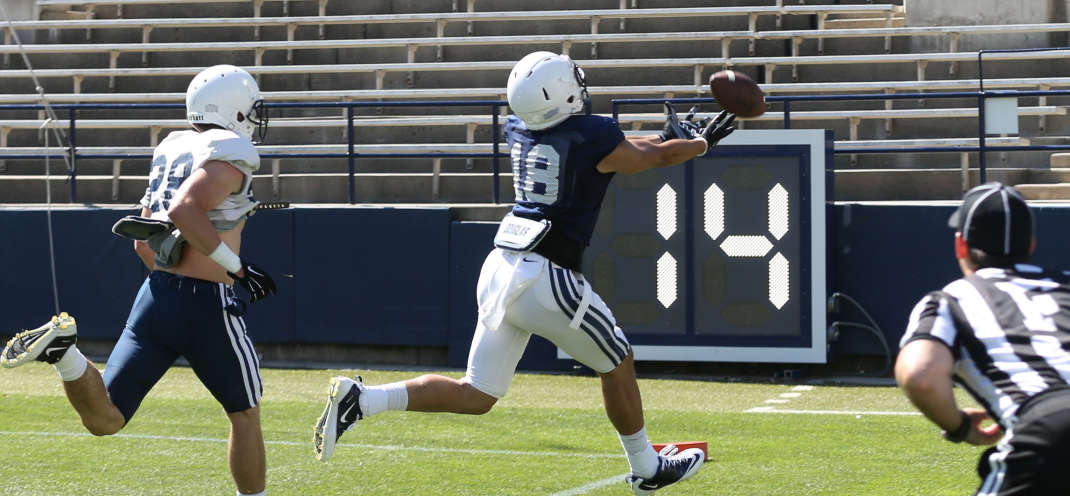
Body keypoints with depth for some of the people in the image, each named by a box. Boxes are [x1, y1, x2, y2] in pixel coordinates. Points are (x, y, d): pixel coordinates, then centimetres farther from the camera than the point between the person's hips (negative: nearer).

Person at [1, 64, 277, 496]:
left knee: (103, 420, 5)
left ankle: (63, 348, -20)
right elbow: (184, 210, -27)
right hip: (207, 307, -6)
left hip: (155, 296, 6)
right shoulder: (231, 153, -10)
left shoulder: (170, 149, 14)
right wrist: (237, 268, -20)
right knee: (244, 414, 15)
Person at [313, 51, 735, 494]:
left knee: (475, 396, 12)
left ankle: (359, 399, -1)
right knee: (617, 363, 16)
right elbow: (655, 158, 10)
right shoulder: (593, 137, -10)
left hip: (500, 270, 7)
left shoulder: (518, 130, 9)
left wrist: (667, 137, 33)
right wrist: (701, 142, 31)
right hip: (543, 280, -7)